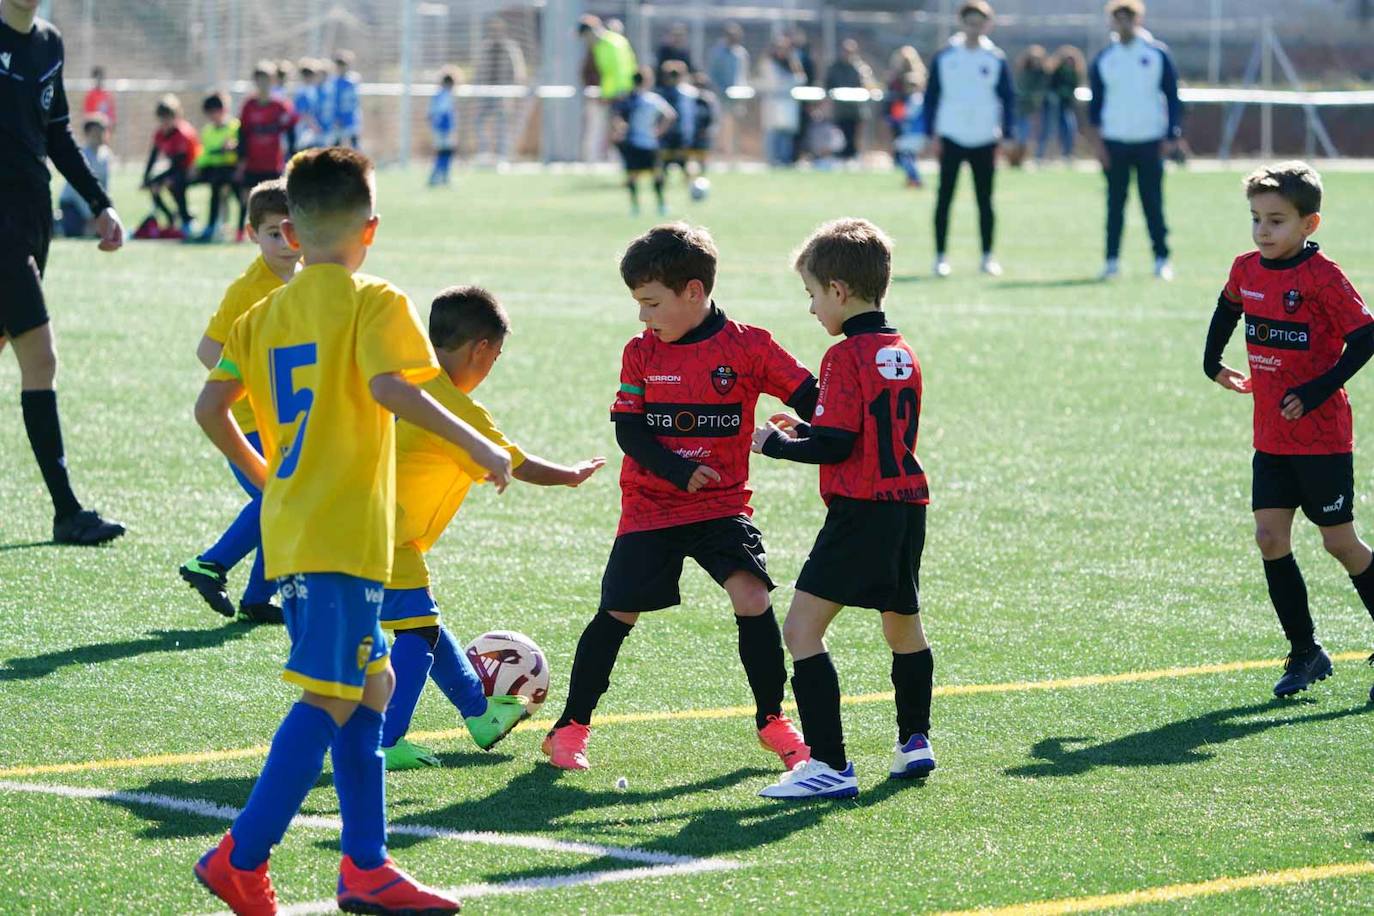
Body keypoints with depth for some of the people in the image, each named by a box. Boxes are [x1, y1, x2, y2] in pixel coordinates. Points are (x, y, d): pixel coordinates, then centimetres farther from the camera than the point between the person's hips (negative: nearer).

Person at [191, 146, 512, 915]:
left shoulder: (264, 315, 12)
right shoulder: (373, 303, -7)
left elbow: (211, 408, 8)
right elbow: (389, 386, -23)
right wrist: (475, 444, -17)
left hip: (291, 528, 8)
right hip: (345, 534, -8)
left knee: (371, 683, 15)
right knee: (331, 698, -8)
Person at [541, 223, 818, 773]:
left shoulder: (748, 346, -6)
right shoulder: (641, 352, -1)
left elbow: (808, 397, -6)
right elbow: (628, 430, -5)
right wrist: (680, 472, -19)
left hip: (723, 504, -1)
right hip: (650, 508, 1)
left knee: (753, 598, -17)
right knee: (618, 612, -1)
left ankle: (772, 722, 0)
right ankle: (571, 727, 14)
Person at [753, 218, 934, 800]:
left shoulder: (847, 357, -13)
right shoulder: (903, 353, 12)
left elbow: (836, 446, -17)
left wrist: (775, 444, -1)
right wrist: (805, 430, 23)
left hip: (861, 509, -9)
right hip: (908, 505, 9)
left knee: (801, 630, -10)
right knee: (902, 625, 26)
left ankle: (829, 764, -17)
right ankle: (914, 742, 38)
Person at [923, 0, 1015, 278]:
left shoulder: (996, 59, 3)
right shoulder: (944, 57, 2)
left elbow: (1008, 98, 6)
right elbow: (932, 95, 5)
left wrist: (1006, 136, -2)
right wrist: (932, 134, -2)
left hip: (984, 140, 0)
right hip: (951, 138, 0)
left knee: (985, 200, 4)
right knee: (944, 198, -1)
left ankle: (988, 257, 12)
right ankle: (941, 257, 4)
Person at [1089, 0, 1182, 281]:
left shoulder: (1157, 53, 2)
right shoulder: (1104, 59, 6)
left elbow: (1172, 96, 4)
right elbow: (1096, 101, 7)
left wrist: (1171, 136, -3)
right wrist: (1097, 141, -2)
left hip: (1149, 141, -1)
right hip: (1114, 142, 1)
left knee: (1153, 202, -1)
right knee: (1115, 203, 2)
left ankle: (1162, 258, 4)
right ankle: (1112, 259, 6)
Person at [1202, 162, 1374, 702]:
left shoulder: (1321, 276, -17)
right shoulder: (1247, 270, 4)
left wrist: (1316, 393, -20)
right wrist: (1213, 363, 27)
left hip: (1322, 438, -6)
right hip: (1271, 438, 6)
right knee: (1270, 537, 0)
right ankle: (1305, 654, 9)